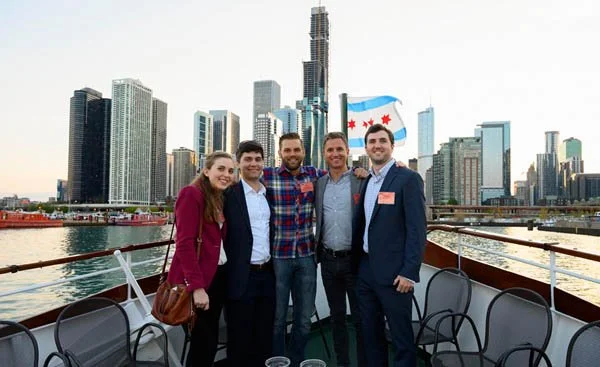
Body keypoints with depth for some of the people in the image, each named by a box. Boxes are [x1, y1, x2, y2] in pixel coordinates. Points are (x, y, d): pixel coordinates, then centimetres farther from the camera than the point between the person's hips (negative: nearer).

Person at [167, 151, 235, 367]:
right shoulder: (191, 194, -12)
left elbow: (220, 240, 11)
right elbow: (184, 243, -18)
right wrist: (197, 286, -21)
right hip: (197, 281, -8)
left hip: (218, 276, 8)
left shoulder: (221, 199, 14)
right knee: (203, 343, 2)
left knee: (209, 341, 16)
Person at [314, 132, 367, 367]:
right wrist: (317, 250, 4)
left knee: (360, 318, 6)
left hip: (354, 260, -4)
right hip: (328, 261, 4)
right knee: (336, 316, 15)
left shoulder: (362, 181, -5)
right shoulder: (318, 184, 7)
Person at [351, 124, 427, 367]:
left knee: (401, 337, 6)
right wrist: (355, 263, 12)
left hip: (393, 272, -7)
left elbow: (417, 229, -14)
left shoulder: (408, 179, -9)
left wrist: (409, 272, -18)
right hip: (365, 270, 7)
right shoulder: (366, 182, 13)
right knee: (370, 334, 17)